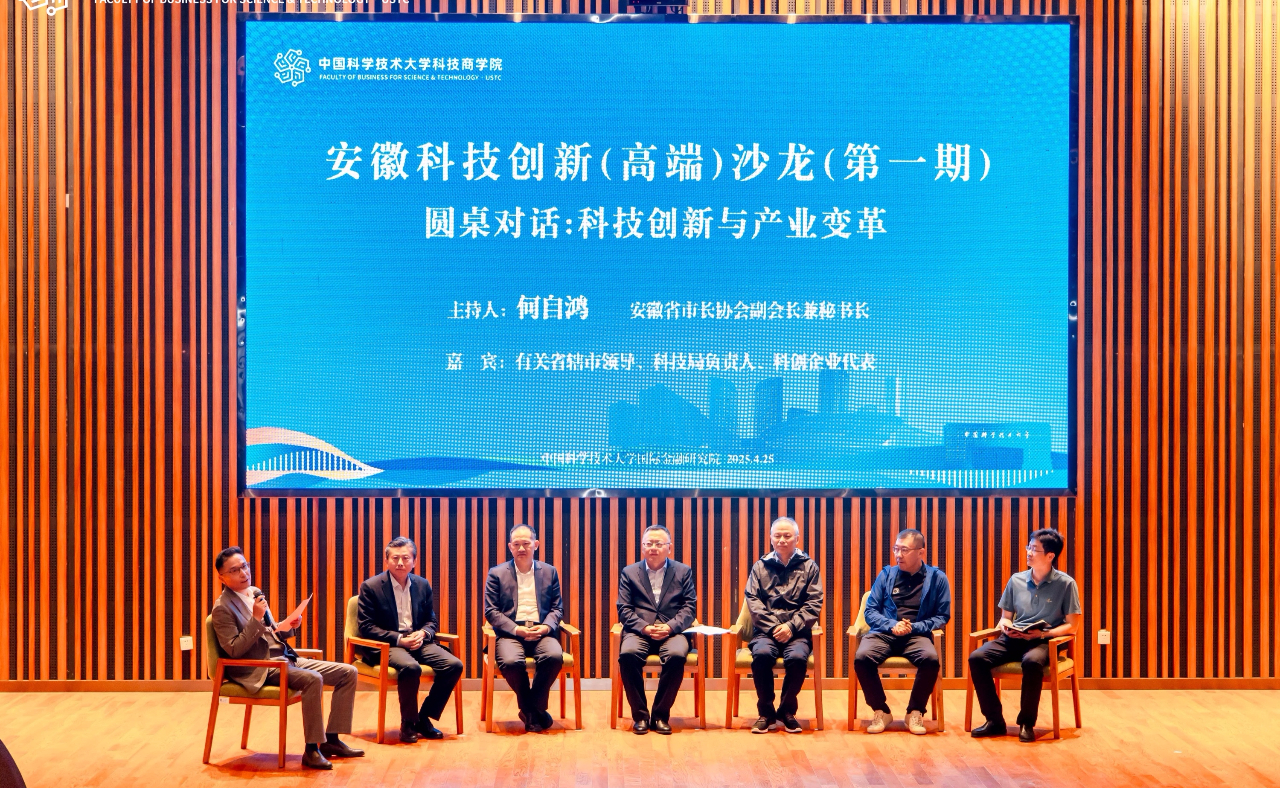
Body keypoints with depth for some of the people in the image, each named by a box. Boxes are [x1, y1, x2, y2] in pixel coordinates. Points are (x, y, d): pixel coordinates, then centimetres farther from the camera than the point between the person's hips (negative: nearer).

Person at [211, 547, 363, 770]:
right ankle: (312, 749, -24)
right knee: (313, 679, -34)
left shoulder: (255, 593, 15)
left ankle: (330, 739, 1)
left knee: (348, 673, -1)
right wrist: (255, 619, -23)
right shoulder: (223, 608, -10)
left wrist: (288, 626, 2)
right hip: (259, 670, -9)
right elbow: (234, 650, -17)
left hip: (284, 659, 9)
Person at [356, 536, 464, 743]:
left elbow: (432, 620, 17)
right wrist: (399, 639, -18)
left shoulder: (423, 585, 11)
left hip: (418, 641, 5)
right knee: (410, 667, -36)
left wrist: (422, 634, -8)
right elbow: (366, 627, -8)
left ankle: (424, 718, -2)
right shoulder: (370, 587, -4)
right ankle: (408, 724, -14)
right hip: (386, 645, -5)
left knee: (454, 665, -17)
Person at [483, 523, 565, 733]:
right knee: (510, 661, -34)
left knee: (554, 656, -32)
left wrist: (546, 627, -9)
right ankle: (532, 711, -6)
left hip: (541, 632, 1)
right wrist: (516, 629, -13)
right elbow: (491, 611, 1)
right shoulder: (497, 574, 8)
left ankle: (532, 710, -9)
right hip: (510, 633, -1)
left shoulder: (549, 572, 14)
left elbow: (557, 608, 12)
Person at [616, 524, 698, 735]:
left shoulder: (683, 572, 13)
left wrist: (670, 627, -13)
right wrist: (644, 627, -14)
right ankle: (640, 715, -17)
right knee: (627, 654, -33)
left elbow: (689, 607, 5)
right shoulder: (629, 573, 13)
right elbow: (624, 609, 5)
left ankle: (661, 715, -17)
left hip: (671, 632, 0)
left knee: (677, 655, -34)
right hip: (639, 632, 0)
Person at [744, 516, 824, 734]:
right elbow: (753, 600, 2)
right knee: (762, 654, -32)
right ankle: (766, 713, -13)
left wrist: (791, 626, -12)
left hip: (797, 631, -1)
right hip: (766, 630, 1)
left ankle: (787, 712, -8)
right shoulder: (760, 567, 12)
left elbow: (814, 604, 2)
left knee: (797, 657, -33)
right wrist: (773, 627, -11)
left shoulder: (809, 566, 10)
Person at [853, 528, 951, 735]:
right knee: (862, 657, -31)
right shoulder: (886, 574, 10)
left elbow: (942, 616, 5)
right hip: (884, 633, 1)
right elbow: (870, 611, 9)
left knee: (930, 658, -35)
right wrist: (892, 625, -11)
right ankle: (881, 711, -10)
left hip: (917, 635, -1)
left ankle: (915, 712, -12)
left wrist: (914, 627, -11)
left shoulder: (937, 578, 6)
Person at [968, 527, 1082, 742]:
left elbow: (1071, 626, -1)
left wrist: (1042, 634, -16)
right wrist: (1005, 626, -5)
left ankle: (1027, 723, -21)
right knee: (976, 658, -23)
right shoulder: (1016, 581, 11)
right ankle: (994, 720, -12)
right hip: (1013, 639, 4)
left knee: (1032, 662, -40)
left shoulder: (1066, 584, -1)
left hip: (1044, 642, -4)